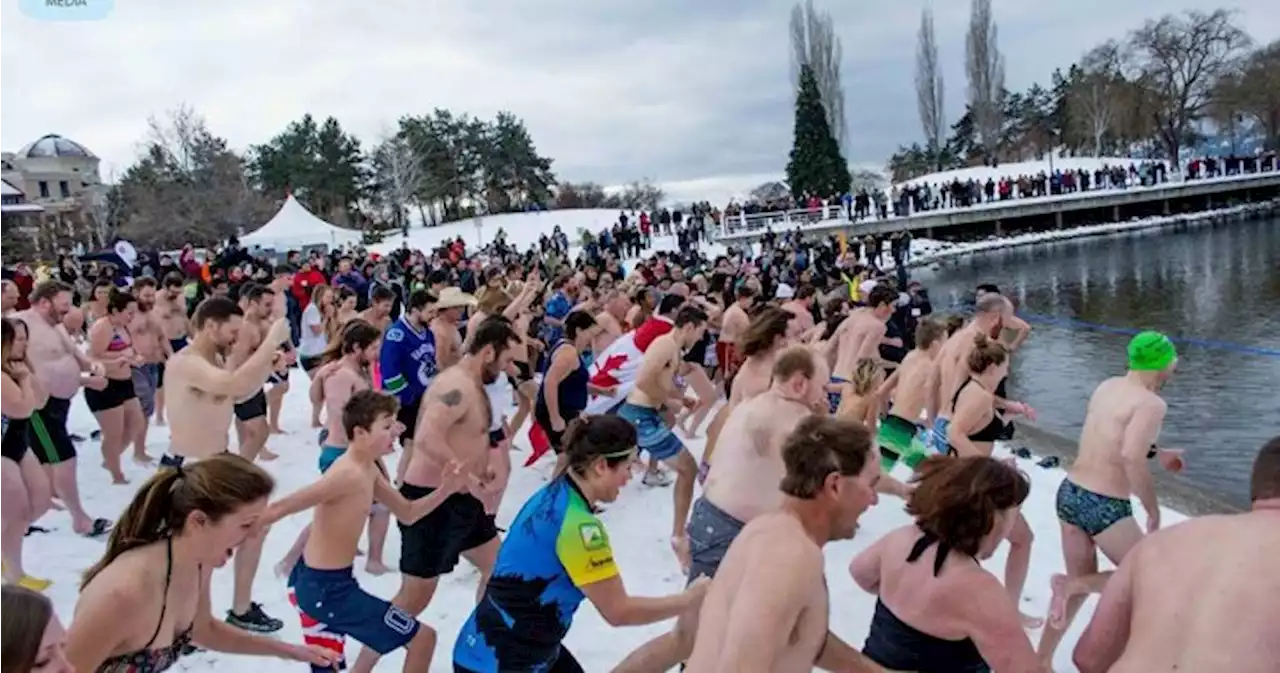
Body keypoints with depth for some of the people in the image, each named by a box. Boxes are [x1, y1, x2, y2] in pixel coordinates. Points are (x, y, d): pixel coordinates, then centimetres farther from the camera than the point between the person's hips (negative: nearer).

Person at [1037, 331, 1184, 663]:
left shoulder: (1107, 387, 9)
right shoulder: (1152, 404, -15)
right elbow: (1131, 457, -29)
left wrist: (1157, 453, 35)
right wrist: (1153, 509, -17)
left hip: (1070, 492, 8)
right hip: (1104, 506, -8)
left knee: (1082, 581, 20)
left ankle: (1041, 660, 22)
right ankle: (1069, 584, -5)